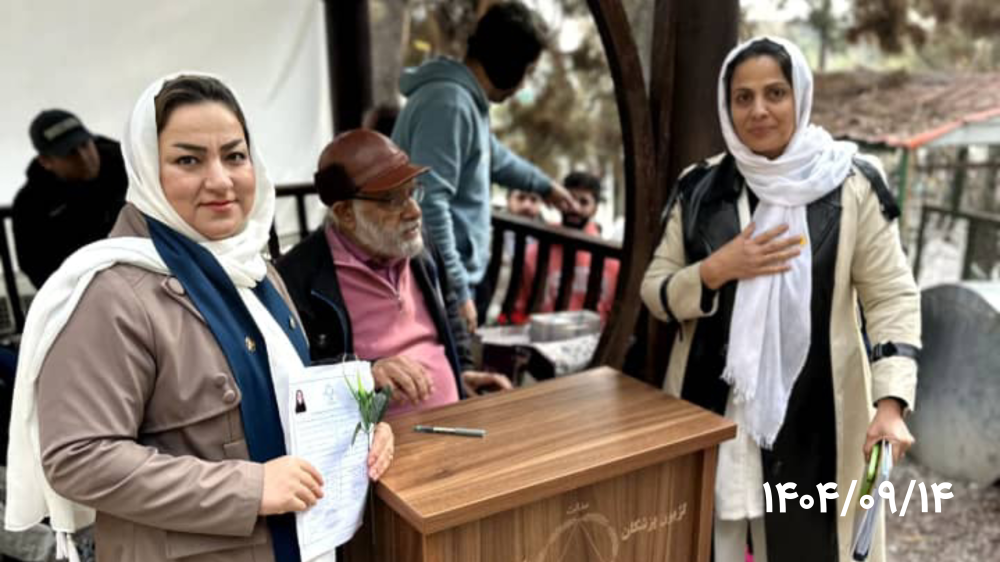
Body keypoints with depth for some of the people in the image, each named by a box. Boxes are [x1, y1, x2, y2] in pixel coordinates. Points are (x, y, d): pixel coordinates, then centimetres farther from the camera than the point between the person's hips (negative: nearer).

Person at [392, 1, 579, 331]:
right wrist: (457, 291, -26)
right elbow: (429, 205, -27)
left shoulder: (467, 99, 14)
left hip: (456, 279, 10)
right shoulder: (450, 103, -20)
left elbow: (492, 155, 34)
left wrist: (544, 186, 47)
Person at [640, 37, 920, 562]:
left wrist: (890, 402, -17)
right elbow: (656, 292, 5)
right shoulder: (702, 188, 3)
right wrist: (717, 270, -13)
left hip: (813, 411, -2)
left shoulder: (851, 185, -5)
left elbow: (892, 296, -5)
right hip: (711, 406, 2)